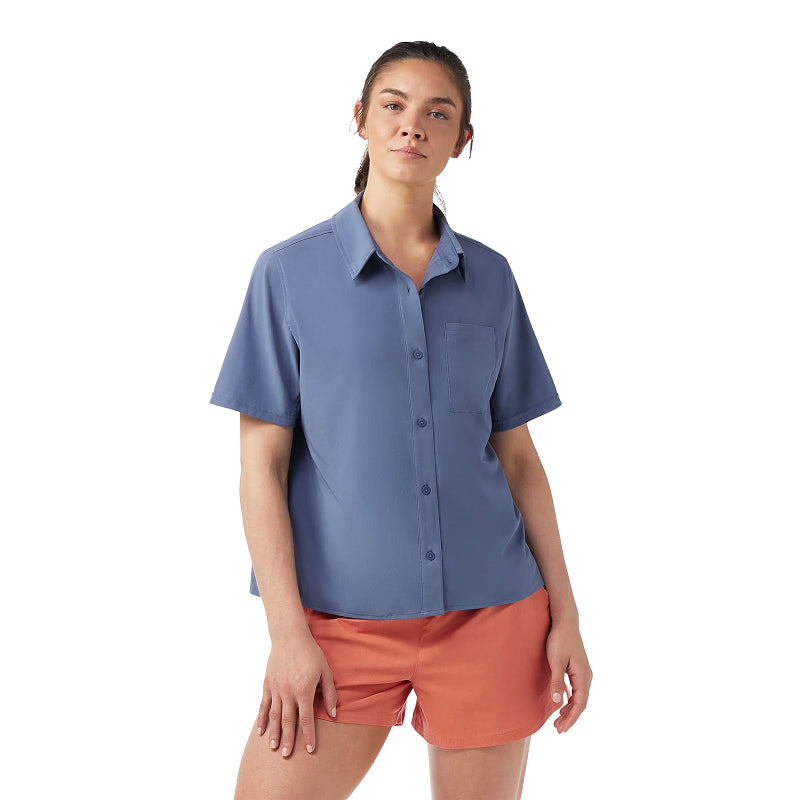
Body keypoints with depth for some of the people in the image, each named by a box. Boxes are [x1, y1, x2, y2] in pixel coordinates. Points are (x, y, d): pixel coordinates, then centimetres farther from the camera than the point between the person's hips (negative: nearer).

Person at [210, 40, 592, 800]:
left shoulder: (490, 279, 6)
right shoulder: (290, 272, -1)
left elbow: (517, 456, 9)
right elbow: (262, 462, -3)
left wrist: (565, 614, 5)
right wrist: (287, 630, -9)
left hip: (491, 616, 2)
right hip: (343, 621, -2)